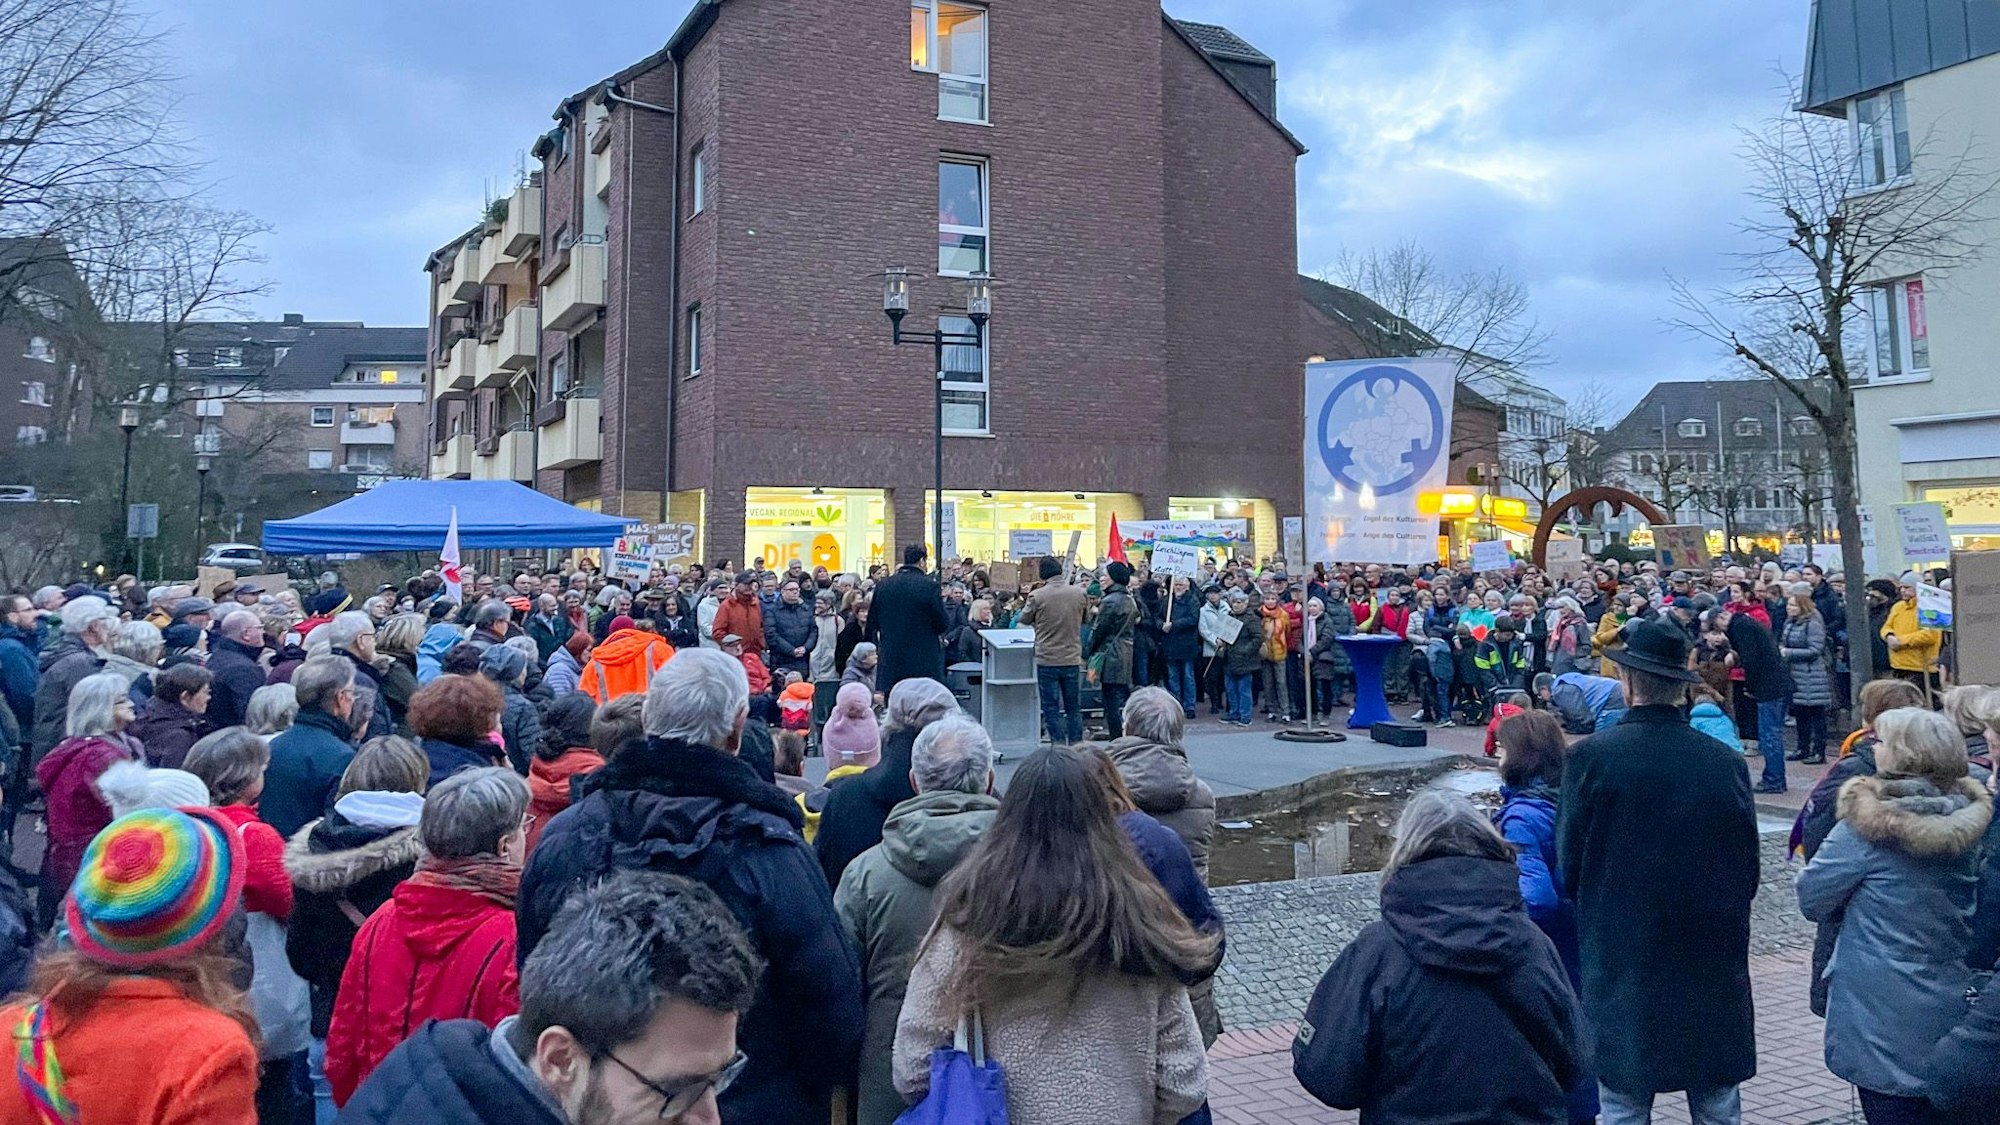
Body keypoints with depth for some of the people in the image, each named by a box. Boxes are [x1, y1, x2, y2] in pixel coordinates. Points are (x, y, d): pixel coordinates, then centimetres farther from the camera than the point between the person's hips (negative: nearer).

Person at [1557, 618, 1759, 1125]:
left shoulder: (1590, 757, -12)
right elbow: (1748, 869, 5)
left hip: (1621, 965, -3)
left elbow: (1568, 866, -6)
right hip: (1715, 968, 3)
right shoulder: (1727, 761, -4)